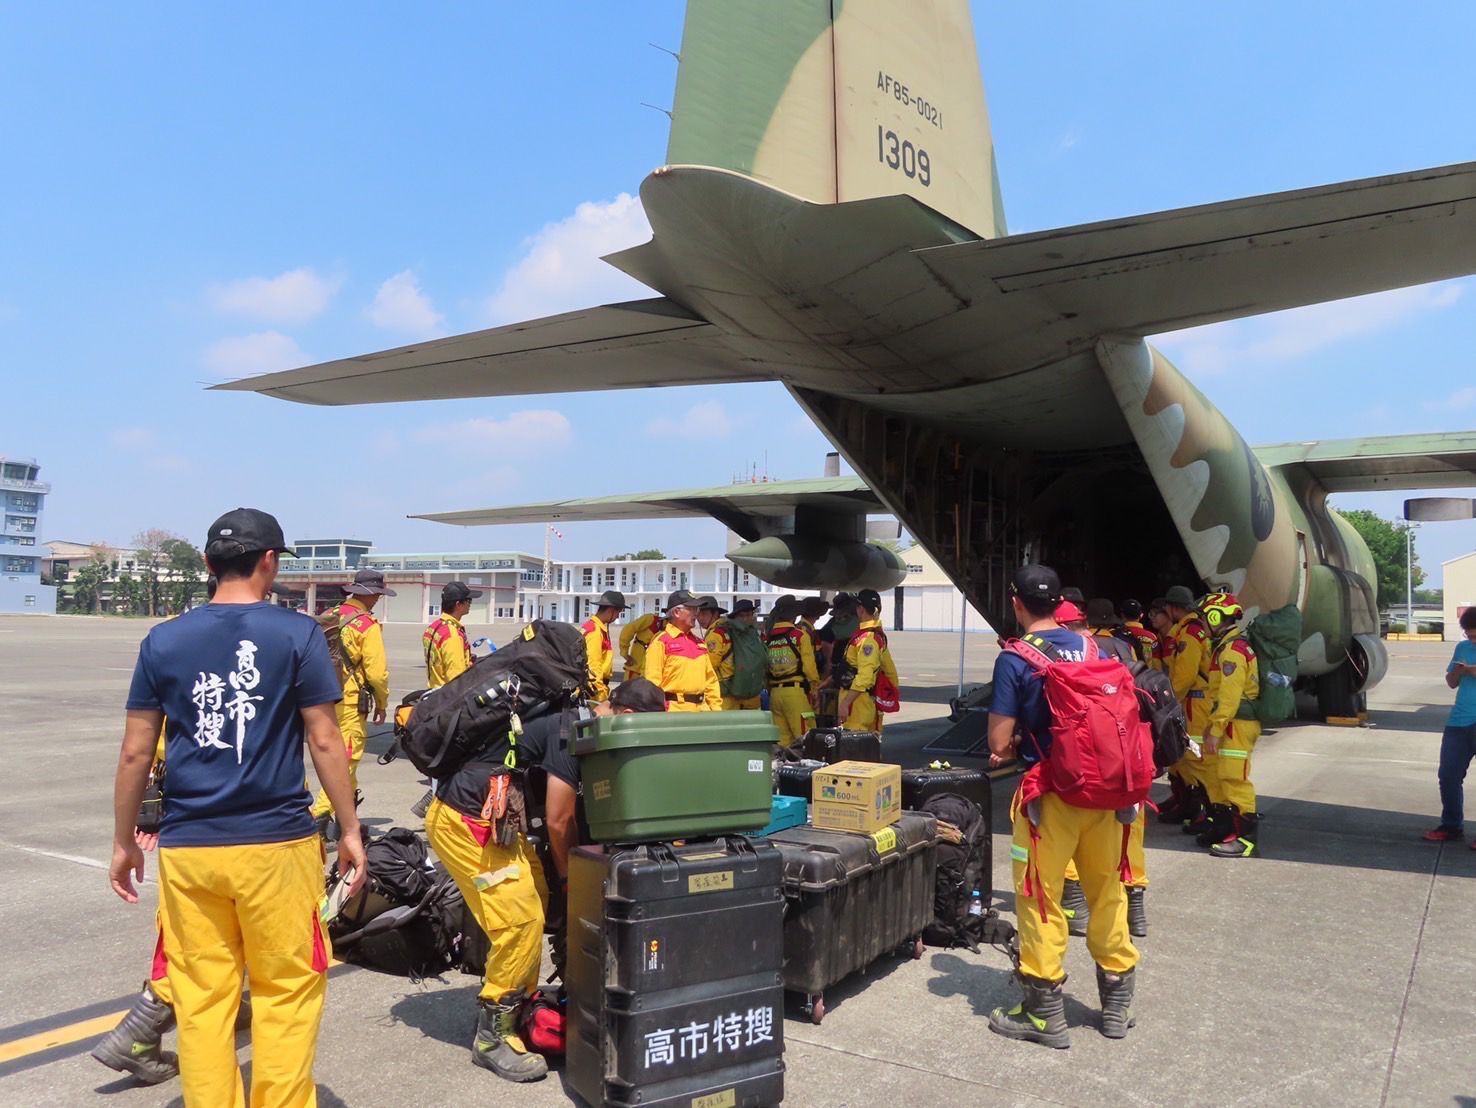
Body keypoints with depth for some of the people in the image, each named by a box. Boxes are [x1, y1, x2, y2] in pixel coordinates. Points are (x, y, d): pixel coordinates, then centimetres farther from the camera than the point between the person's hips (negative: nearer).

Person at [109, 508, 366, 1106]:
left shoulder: (163, 640, 4)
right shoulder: (297, 633, -5)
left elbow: (136, 751, 5)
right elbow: (324, 741, -5)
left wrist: (124, 841, 16)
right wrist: (350, 829, 3)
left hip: (188, 846, 3)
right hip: (275, 843, -3)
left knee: (201, 997, 11)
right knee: (286, 991, 8)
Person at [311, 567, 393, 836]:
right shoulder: (368, 625, -13)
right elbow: (377, 671, -16)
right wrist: (382, 704, -1)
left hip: (327, 699, 8)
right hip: (351, 702, -8)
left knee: (344, 756, 21)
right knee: (346, 759, -2)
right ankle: (320, 814, -9)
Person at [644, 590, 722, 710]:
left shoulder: (700, 643, 17)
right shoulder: (661, 642, -5)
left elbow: (710, 679, 20)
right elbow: (653, 682, -10)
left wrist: (716, 707, 13)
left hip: (701, 709, 7)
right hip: (674, 710, -7)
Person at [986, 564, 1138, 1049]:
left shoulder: (1014, 659, -11)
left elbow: (999, 743, -11)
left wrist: (1015, 746, 11)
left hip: (1051, 792, -5)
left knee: (1040, 898, 6)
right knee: (1107, 891, 17)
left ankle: (1045, 1013, 15)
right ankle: (1118, 1001, 31)